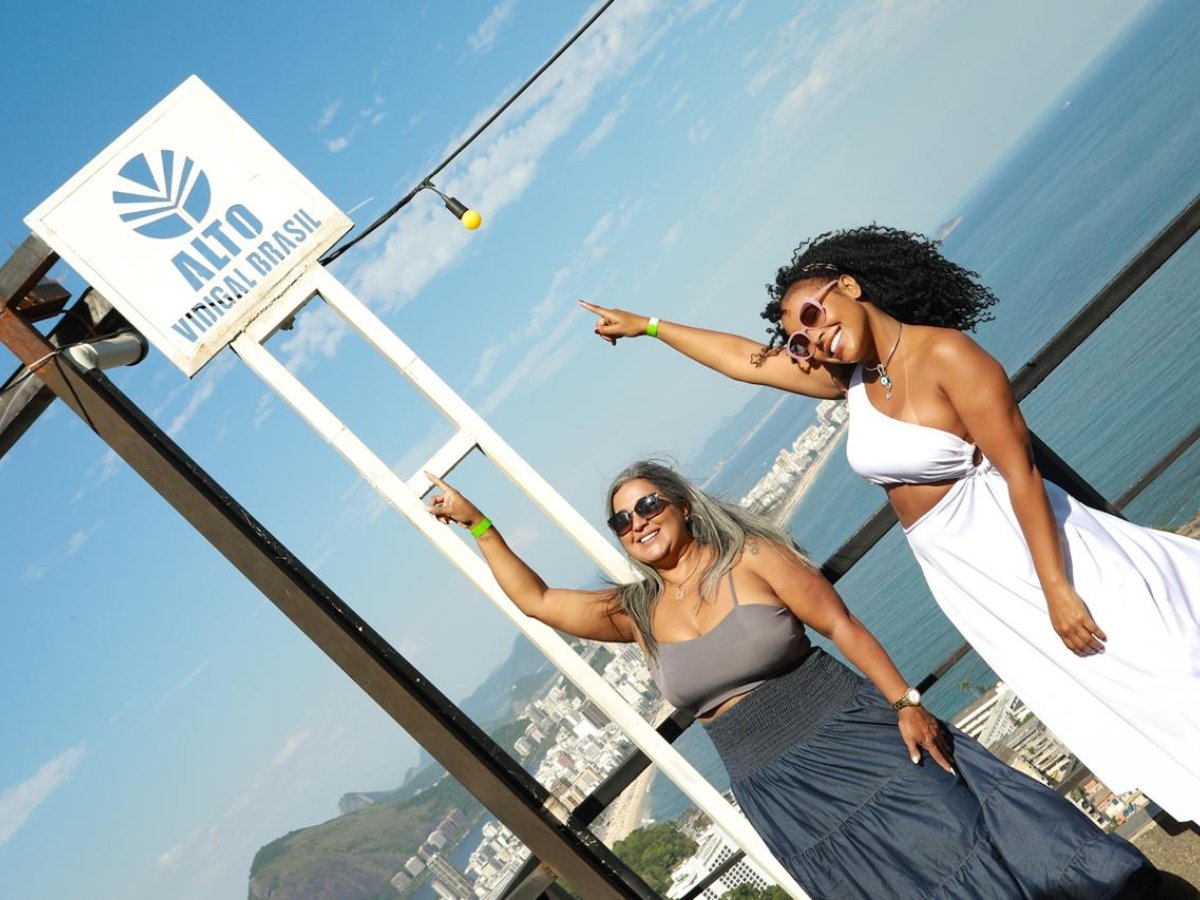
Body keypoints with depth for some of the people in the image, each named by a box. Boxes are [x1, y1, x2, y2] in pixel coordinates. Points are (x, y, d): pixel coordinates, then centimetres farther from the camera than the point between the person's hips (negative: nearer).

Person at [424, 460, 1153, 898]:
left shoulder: (752, 558, -5)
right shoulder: (636, 612, 5)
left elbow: (842, 626, -7)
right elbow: (535, 599, 12)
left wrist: (905, 701, -16)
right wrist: (477, 523, 10)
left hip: (853, 733, -2)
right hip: (781, 792, 2)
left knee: (970, 833, -8)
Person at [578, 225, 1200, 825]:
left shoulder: (943, 353, -19)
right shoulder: (850, 376, 4)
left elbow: (1020, 471, -21)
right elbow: (745, 358, 14)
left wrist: (1057, 589, -23)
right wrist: (644, 326, 20)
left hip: (1019, 544, -7)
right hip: (959, 574, 7)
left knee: (1138, 657, 1)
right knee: (1087, 702, 12)